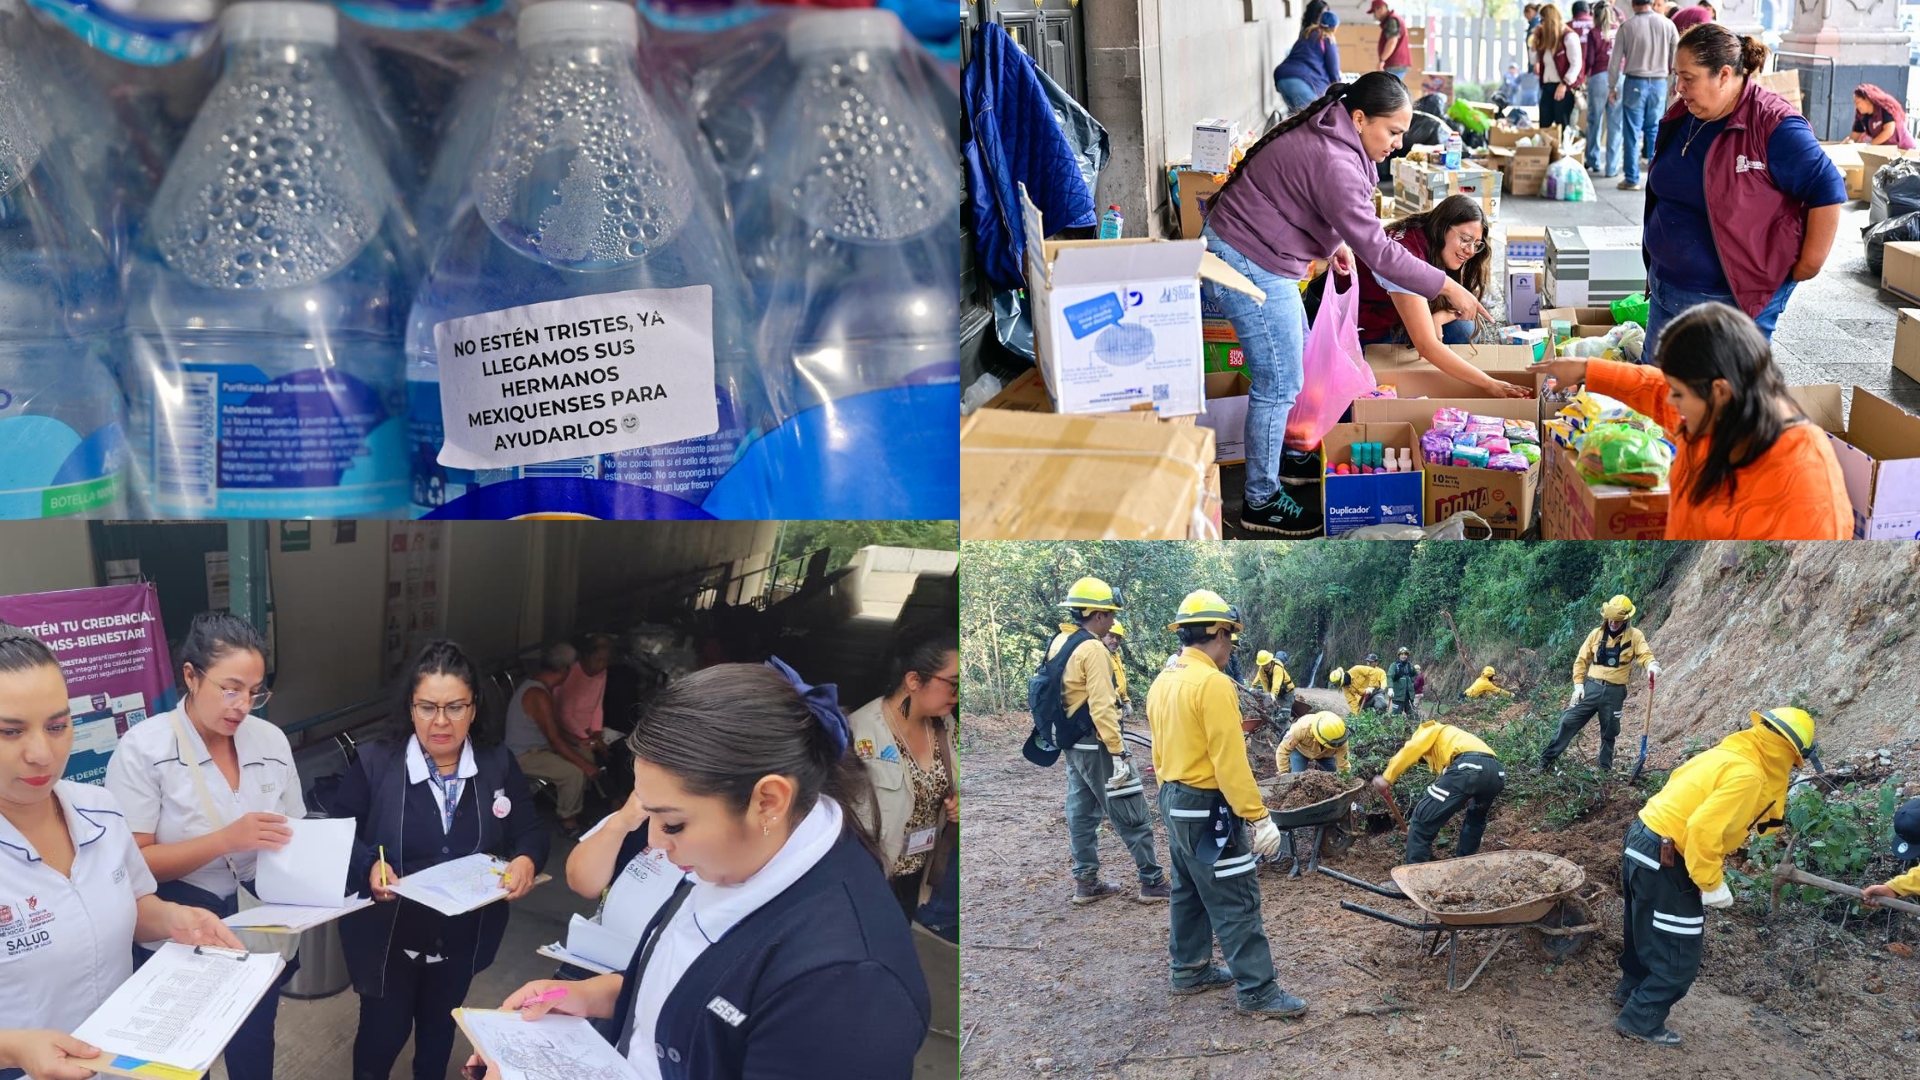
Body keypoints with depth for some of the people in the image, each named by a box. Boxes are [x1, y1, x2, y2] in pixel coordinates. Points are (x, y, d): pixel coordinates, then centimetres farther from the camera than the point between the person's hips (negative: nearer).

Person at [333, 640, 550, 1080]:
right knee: (384, 1030, 11)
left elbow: (531, 831, -3)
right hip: (387, 933, -3)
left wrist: (526, 861, -26)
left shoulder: (499, 765, -7)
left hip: (463, 935, 3)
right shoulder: (374, 763, -14)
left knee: (440, 1026, 25)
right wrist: (370, 867, -30)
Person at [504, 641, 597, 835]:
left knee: (586, 754, 9)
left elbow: (554, 726, 15)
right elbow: (555, 740, -26)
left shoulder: (536, 684, 4)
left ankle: (570, 802, 20)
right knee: (575, 772, -24)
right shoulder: (538, 695, -27)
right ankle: (567, 818, -5)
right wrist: (584, 765, -23)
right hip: (525, 756, -10)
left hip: (537, 745, 10)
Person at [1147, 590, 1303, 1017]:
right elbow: (1230, 761, -24)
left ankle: (1190, 970, 29)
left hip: (1174, 801, 10)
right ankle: (1256, 990, 0)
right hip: (1209, 808, -10)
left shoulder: (1163, 681, 7)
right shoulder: (1213, 683, -22)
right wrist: (1258, 817, -21)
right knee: (1236, 901, -4)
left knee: (1189, 891, 19)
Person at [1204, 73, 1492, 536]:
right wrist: (1448, 288, -22)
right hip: (1249, 267, -11)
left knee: (1297, 359, 22)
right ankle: (1262, 501, 7)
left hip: (1256, 257, 11)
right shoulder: (1333, 162, -26)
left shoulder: (1324, 133, 5)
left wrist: (1333, 242, 17)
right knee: (1279, 385, -4)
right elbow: (1376, 250, -27)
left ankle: (1290, 459, 39)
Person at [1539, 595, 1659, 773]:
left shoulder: (1634, 635, -1)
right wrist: (1578, 685, -1)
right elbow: (1581, 660, 7)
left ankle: (1605, 769, 24)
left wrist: (1652, 665, -38)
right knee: (1569, 721, -3)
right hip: (1591, 687, 1)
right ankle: (1547, 759, 3)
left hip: (1614, 692, -1)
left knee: (1609, 733, 11)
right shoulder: (1597, 633, 3)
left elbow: (1645, 654, -14)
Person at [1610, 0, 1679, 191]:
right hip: (1659, 83, 2)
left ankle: (1632, 179, 6)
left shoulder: (1627, 26, -8)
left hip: (1634, 83, -2)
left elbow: (1615, 60, -4)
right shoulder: (1667, 25, -2)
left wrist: (1612, 87, 5)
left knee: (1632, 132, 4)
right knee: (1655, 132, 11)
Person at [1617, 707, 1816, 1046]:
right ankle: (1641, 1020, 13)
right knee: (1678, 953, 3)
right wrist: (1711, 884, -18)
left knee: (1646, 929, 30)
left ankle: (1633, 989, 48)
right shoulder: (1746, 774, -21)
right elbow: (1704, 829, -29)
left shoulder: (1731, 754, 8)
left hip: (1643, 842, 10)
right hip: (1663, 860, -10)